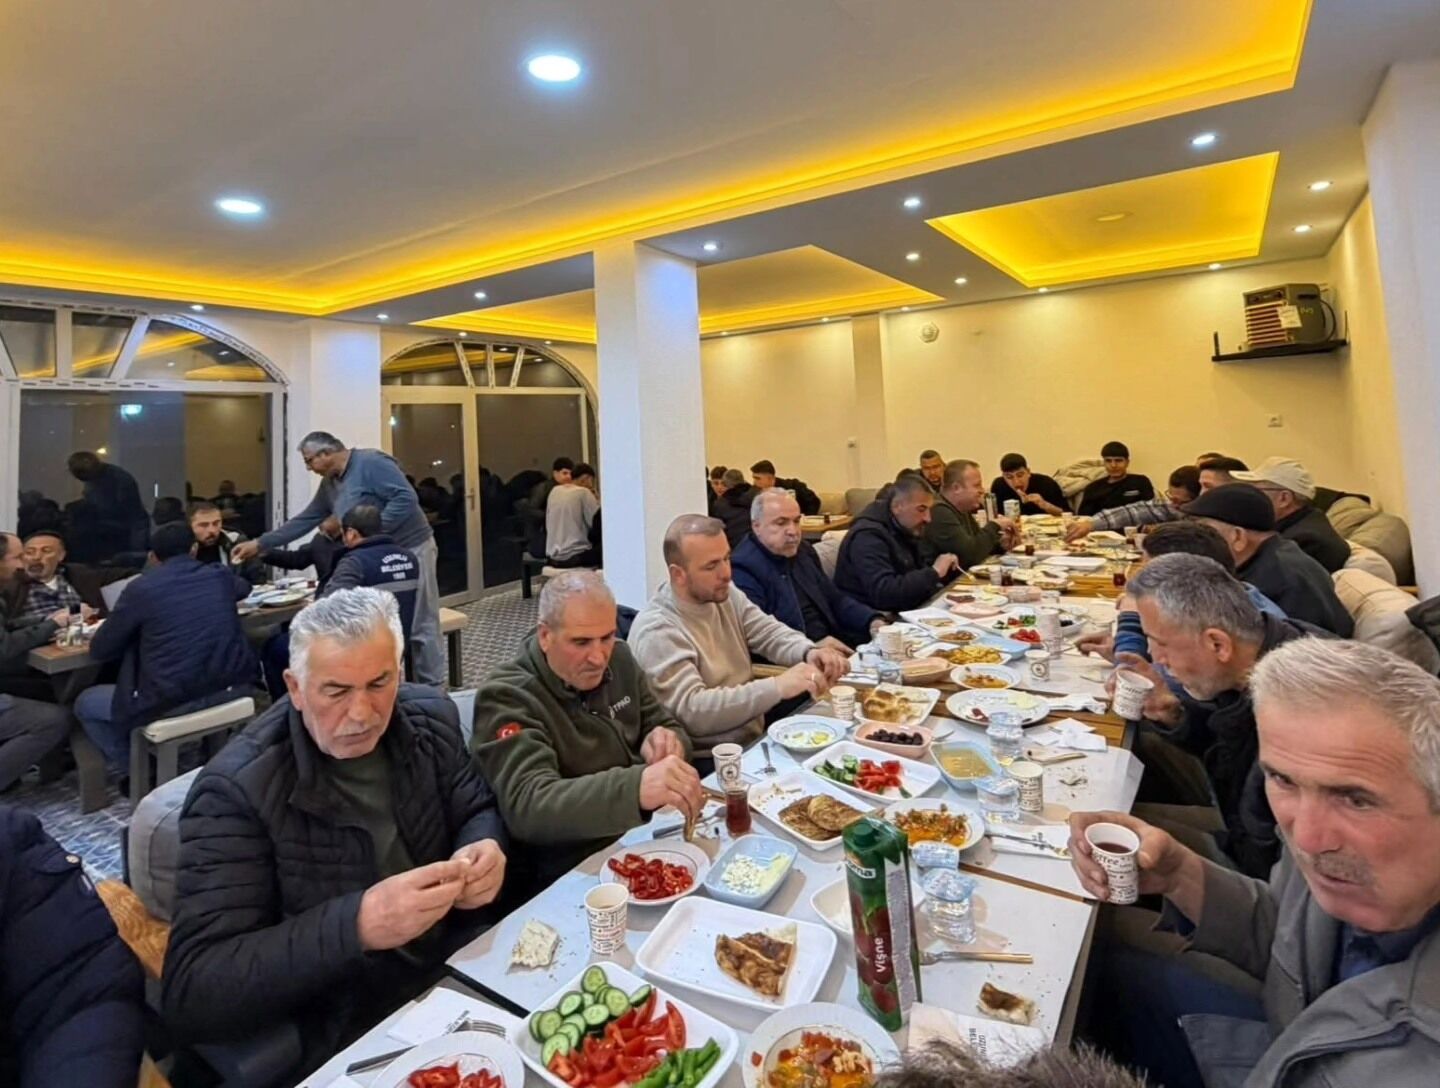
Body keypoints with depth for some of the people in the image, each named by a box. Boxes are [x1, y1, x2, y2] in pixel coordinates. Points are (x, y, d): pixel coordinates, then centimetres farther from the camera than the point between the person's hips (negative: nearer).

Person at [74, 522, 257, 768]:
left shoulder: (141, 587, -4)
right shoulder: (220, 576, 8)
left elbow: (99, 650, 6)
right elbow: (244, 587, 35)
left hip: (170, 702, -4)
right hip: (231, 687, 4)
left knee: (84, 704, 23)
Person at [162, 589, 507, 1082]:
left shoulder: (430, 717, -3)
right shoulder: (236, 789, -18)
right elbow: (189, 994, -21)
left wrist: (483, 850, -16)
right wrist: (355, 925, -35)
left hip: (465, 970, 4)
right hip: (345, 1040, -4)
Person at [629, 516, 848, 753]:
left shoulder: (725, 594, 2)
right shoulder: (656, 631, -22)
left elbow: (770, 633, 3)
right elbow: (692, 710, -29)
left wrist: (809, 652, -19)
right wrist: (777, 687, -35)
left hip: (756, 738, 7)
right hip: (709, 761, -7)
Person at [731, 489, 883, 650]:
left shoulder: (804, 550, 13)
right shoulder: (743, 568, -12)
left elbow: (835, 599, 20)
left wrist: (873, 621, 4)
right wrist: (810, 647, -29)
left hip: (834, 646, 8)